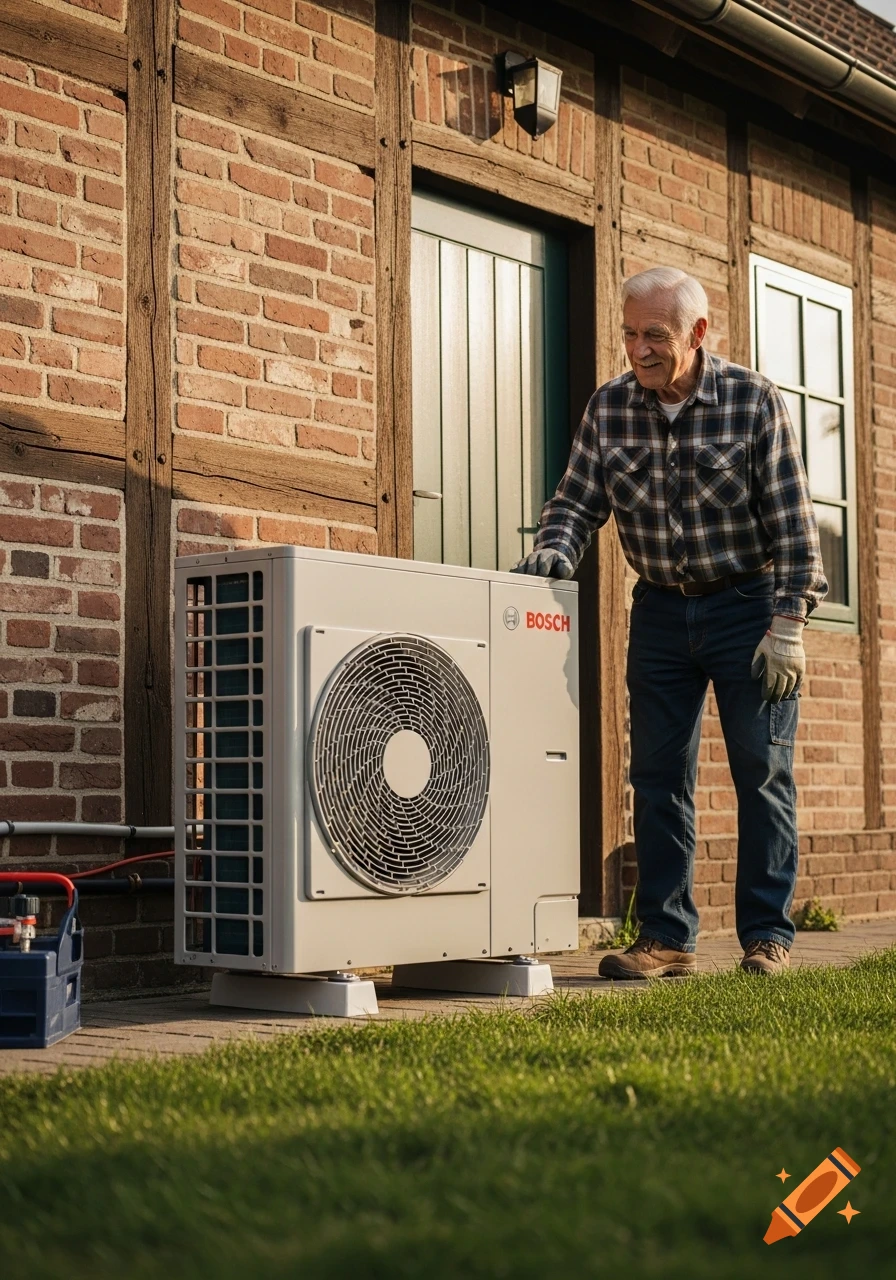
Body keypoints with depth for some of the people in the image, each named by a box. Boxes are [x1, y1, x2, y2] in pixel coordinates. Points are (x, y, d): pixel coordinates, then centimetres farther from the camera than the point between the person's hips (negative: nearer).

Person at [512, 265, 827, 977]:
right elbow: (578, 501, 3)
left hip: (748, 605, -3)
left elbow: (791, 520, -10)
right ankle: (666, 937, 10)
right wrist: (552, 554, -19)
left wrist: (788, 624, -15)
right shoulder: (609, 407, -2)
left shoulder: (753, 400, -11)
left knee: (762, 771, -1)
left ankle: (768, 935, 8)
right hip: (660, 610, 3)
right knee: (658, 777, 3)